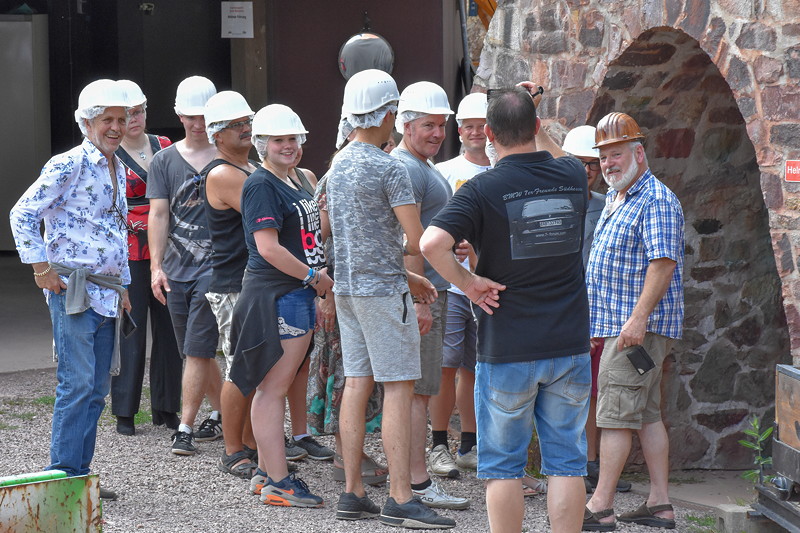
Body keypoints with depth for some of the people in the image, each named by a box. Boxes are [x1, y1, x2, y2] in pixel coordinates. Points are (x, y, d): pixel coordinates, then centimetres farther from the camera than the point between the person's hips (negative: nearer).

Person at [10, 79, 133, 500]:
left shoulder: (118, 169, 17)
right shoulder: (69, 165, -9)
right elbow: (23, 213, -12)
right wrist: (41, 268, -13)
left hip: (107, 291, 8)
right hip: (73, 290, -8)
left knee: (97, 388, 8)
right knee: (77, 383, -10)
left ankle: (80, 474, 13)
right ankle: (63, 475, -4)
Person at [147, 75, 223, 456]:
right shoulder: (164, 161, 10)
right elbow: (159, 214, 3)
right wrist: (156, 266, -7)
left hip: (215, 267, -4)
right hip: (176, 268, 4)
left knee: (197, 351, -9)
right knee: (197, 352, 12)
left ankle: (186, 427, -7)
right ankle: (220, 415, 27)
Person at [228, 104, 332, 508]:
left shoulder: (293, 183, 18)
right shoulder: (260, 185, -12)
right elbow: (268, 247, -19)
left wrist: (318, 279, 14)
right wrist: (313, 276, -13)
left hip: (297, 293, 10)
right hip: (274, 295, -10)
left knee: (273, 386, 13)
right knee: (272, 388, -8)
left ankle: (266, 472, 20)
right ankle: (277, 483, -8)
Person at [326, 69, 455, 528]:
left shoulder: (338, 167, 12)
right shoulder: (390, 169, -14)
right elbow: (417, 241, -16)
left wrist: (408, 280, 23)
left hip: (348, 286, 8)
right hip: (383, 290, -8)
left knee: (358, 384, 9)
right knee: (399, 388, -7)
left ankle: (353, 492, 11)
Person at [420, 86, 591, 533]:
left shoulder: (483, 190, -12)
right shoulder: (573, 177, 1)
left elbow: (433, 244, -24)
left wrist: (469, 283, -12)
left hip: (507, 350, -3)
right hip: (570, 345, 3)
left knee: (503, 466, 7)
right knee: (566, 461, 8)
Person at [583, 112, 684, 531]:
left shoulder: (657, 201, -13)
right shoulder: (615, 199, 19)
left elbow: (663, 262, -21)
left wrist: (638, 318, -26)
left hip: (640, 327, -10)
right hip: (619, 321, 10)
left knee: (615, 414, -10)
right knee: (647, 414, 10)